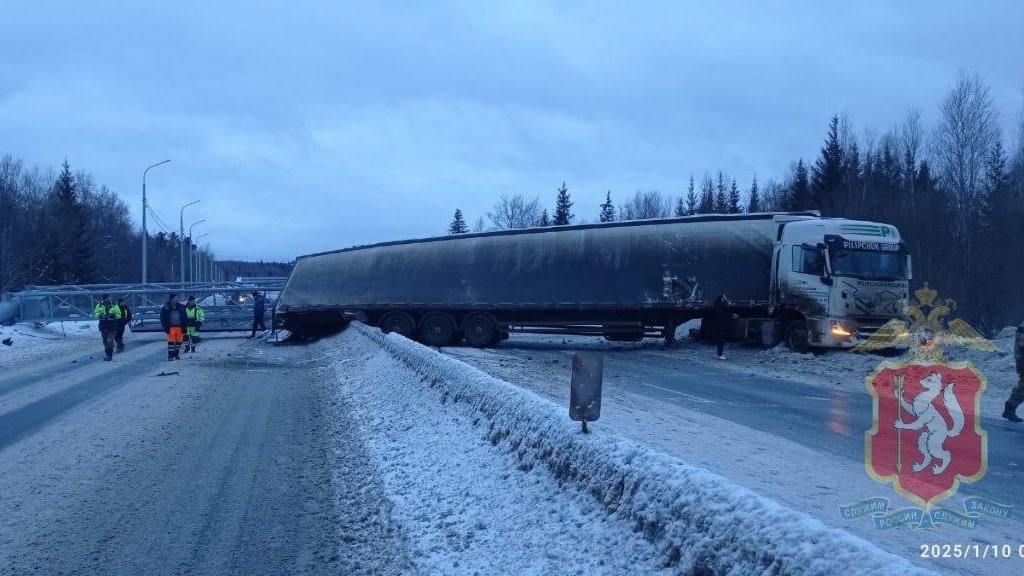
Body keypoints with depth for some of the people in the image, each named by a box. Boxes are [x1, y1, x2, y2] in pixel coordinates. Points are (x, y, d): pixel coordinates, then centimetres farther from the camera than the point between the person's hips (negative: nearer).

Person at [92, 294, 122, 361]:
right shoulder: (99, 306, 5)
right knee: (105, 342, 9)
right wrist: (100, 315, -20)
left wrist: (113, 316, -20)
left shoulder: (114, 306, 1)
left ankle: (110, 355, -5)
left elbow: (118, 315, 1)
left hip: (112, 326, -3)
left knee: (110, 341, -10)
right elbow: (95, 314, 1)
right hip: (103, 326, 3)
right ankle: (107, 355, 20)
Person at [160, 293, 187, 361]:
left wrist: (184, 327, 3)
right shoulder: (165, 308, 0)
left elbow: (184, 318, 10)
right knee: (171, 342, -7)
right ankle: (170, 355, -3)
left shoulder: (181, 307, 7)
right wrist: (166, 328, -6)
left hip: (179, 327, 3)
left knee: (178, 342, 6)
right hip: (171, 328, -3)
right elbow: (162, 319, 2)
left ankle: (176, 354, 19)